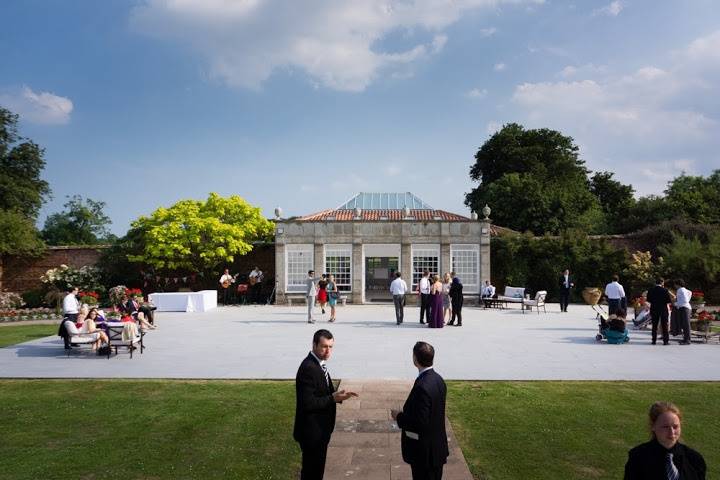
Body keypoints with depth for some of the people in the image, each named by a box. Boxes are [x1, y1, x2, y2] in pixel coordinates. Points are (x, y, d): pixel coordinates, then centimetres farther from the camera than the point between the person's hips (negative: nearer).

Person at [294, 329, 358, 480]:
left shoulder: (318, 363, 6)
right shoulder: (308, 368, -25)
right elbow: (307, 403, -28)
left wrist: (337, 394, -3)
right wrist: (333, 399, -23)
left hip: (319, 428, 10)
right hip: (312, 431, -9)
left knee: (316, 468, 22)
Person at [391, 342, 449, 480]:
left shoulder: (422, 387, -29)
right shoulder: (438, 379, -1)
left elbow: (420, 423, -28)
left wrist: (399, 417, -13)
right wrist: (405, 413, 13)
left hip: (423, 452, -8)